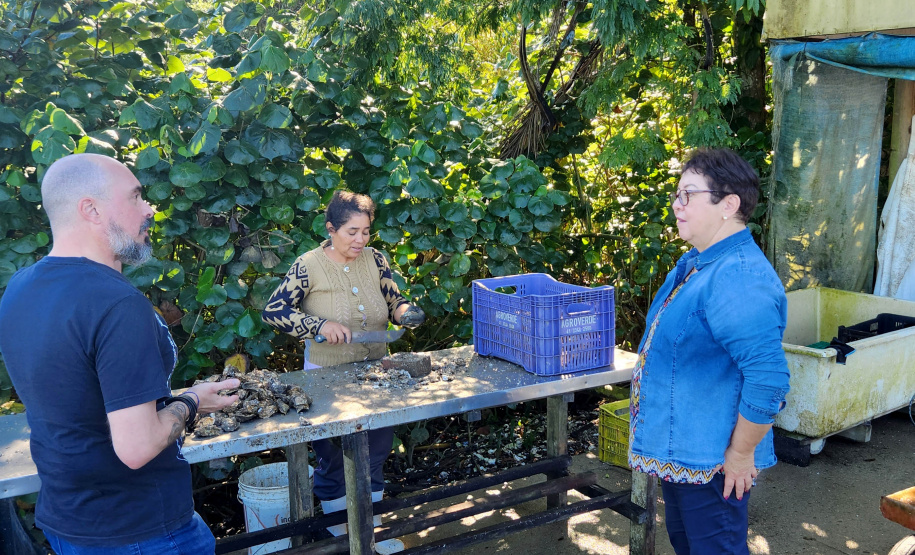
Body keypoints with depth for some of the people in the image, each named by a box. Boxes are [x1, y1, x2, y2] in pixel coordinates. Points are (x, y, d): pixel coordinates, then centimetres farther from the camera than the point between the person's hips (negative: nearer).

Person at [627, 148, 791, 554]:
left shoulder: (739, 279, -28)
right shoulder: (695, 263, 7)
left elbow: (769, 379, -31)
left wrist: (742, 454, -22)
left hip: (712, 462, -10)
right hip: (678, 453, 10)